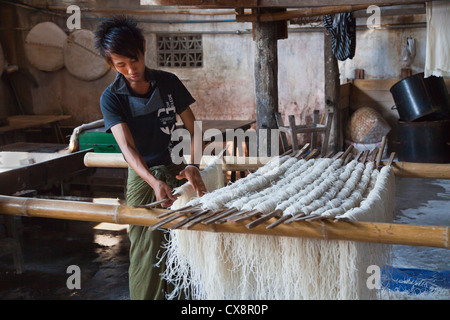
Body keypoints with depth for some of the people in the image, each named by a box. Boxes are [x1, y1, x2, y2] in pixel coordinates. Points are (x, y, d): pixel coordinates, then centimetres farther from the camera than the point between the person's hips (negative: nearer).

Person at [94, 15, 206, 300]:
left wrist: (192, 165, -16)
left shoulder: (169, 82, 2)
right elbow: (127, 147, -17)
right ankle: (146, 296, 17)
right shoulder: (112, 98, -5)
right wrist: (154, 182, -33)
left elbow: (193, 127, 2)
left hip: (178, 170, 2)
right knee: (146, 251, -1)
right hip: (142, 176, -2)